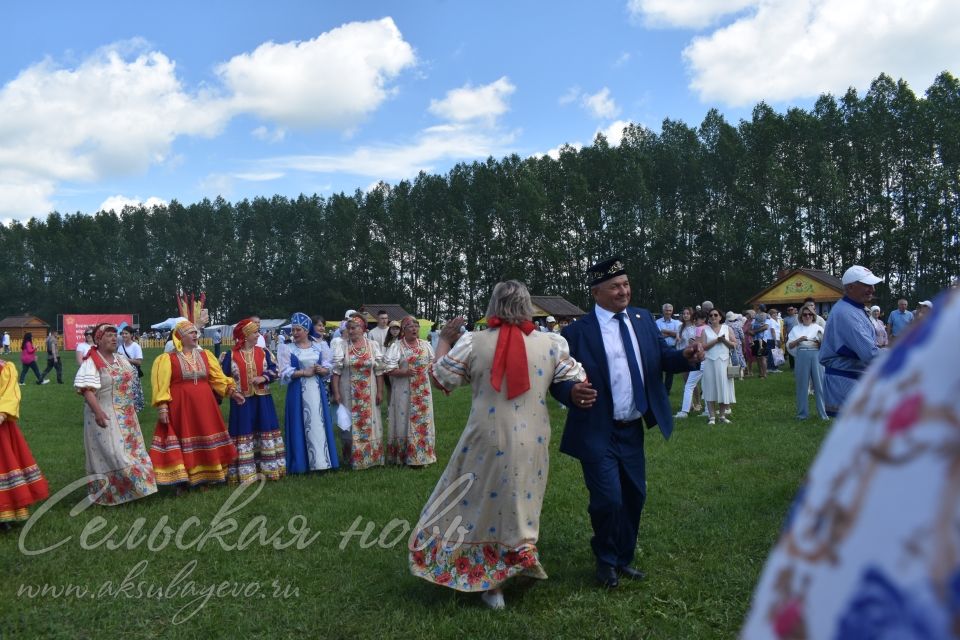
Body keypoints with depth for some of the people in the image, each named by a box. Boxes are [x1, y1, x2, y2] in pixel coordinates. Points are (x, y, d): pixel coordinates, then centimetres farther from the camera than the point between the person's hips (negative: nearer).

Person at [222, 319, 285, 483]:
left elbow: (274, 370, 1)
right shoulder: (232, 355, -2)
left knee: (265, 431, 6)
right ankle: (245, 472, 9)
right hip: (241, 400, -2)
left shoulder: (263, 352, 4)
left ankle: (268, 468, 16)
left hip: (262, 398, 2)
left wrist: (263, 378, -16)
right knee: (243, 433, 2)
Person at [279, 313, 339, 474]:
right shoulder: (287, 349, 0)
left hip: (317, 391, 2)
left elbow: (329, 368, 5)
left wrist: (321, 370, -16)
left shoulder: (319, 346, 7)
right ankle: (303, 462, 7)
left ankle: (321, 460, 12)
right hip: (298, 392, -2)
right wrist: (305, 372, -15)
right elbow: (285, 373, -8)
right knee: (301, 426, -1)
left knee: (319, 424, 4)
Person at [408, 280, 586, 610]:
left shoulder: (473, 342, -8)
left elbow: (440, 378, 2)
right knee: (518, 506, 22)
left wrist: (444, 340, 17)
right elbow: (577, 384, 1)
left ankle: (492, 584, 19)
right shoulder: (550, 342, -5)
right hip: (531, 444, 2)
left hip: (488, 442, -1)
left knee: (482, 505, 13)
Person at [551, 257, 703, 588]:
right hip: (597, 434, -6)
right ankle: (606, 561, 21)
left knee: (634, 496, 14)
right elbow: (558, 379, -10)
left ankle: (624, 558, 36)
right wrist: (572, 392, -32)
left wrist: (686, 356, -15)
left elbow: (663, 357, 6)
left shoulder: (643, 319, 6)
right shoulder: (577, 332, -12)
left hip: (633, 429, 6)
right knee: (609, 499, -7)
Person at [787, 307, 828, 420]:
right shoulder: (796, 329, 10)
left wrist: (820, 342, -15)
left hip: (816, 355, 0)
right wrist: (798, 340, -14)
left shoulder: (818, 328, 10)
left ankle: (823, 413, 8)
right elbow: (789, 345, 3)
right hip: (802, 357, 0)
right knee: (802, 385, 4)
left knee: (819, 384, 0)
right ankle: (802, 413, 13)